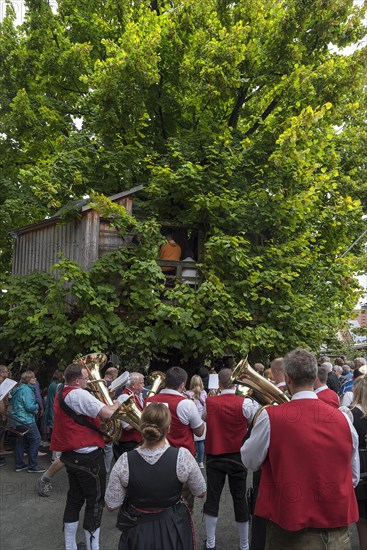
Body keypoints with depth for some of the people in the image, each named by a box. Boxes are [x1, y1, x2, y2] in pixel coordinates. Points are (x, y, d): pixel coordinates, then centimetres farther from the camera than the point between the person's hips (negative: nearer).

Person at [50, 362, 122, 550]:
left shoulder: (61, 394, 8)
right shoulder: (79, 394, -23)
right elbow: (106, 413, -29)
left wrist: (98, 401, 6)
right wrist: (116, 404, -10)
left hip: (70, 455, 9)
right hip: (87, 456, -9)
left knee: (75, 499, 19)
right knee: (95, 501, 4)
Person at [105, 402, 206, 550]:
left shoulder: (125, 461, -22)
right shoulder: (182, 456, -25)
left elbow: (111, 506, -11)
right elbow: (201, 493, -8)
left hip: (137, 534, 1)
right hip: (174, 531, 0)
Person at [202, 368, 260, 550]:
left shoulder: (209, 402, -8)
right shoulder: (245, 403, -17)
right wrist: (254, 400, -1)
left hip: (214, 457, 1)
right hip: (237, 457, -1)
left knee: (212, 498, 12)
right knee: (240, 499, 11)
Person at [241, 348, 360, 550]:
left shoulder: (270, 416, -18)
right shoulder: (343, 419, -8)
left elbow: (250, 461, -4)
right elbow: (354, 477, 4)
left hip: (290, 527, -2)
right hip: (337, 532, 3)